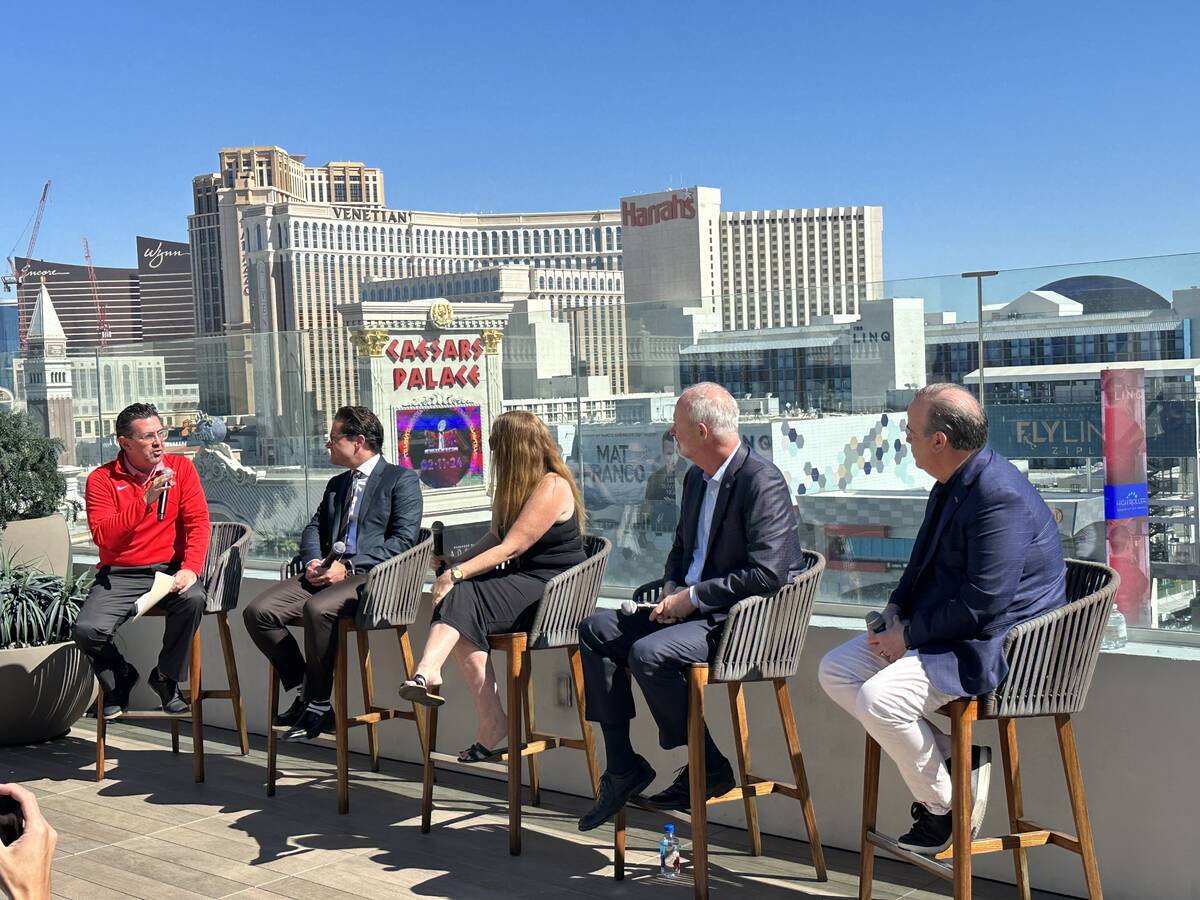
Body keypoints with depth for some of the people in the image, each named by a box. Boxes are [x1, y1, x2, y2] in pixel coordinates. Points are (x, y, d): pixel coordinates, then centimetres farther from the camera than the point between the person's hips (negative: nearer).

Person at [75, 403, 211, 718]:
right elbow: (103, 536, -14)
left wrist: (190, 568, -20)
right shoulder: (102, 479, -2)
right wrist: (146, 499, -22)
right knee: (87, 630, -25)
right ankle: (119, 679, 11)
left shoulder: (181, 467, 3)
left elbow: (198, 522, -3)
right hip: (119, 575, 0)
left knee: (193, 598, -32)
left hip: (170, 569, 1)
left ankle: (166, 678, -6)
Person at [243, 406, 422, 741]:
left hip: (374, 576, -7)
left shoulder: (402, 479, 3)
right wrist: (313, 561, -1)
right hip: (328, 573, 7)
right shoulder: (336, 484, 27)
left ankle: (319, 707, -20)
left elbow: (404, 539, -8)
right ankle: (304, 690, -2)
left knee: (317, 608, -36)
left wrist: (349, 567, -15)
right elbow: (314, 528, 23)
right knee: (258, 611, -14)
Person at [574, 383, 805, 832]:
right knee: (596, 630, 0)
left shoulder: (761, 481, -18)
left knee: (648, 653, -29)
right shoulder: (696, 478, 11)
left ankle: (709, 766, -7)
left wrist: (693, 597, -19)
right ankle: (622, 767, 2)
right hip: (693, 609, 10)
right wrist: (672, 589, 2)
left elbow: (767, 574, -25)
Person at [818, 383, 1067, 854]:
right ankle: (951, 752, 4)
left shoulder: (999, 496, -24)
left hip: (996, 644, -10)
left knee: (879, 698, -27)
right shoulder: (953, 484, 7)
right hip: (944, 630, 10)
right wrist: (896, 609, 3)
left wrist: (910, 637, -18)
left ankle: (946, 809, -3)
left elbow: (984, 605, -27)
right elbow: (925, 561, 20)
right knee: (835, 671, 4)